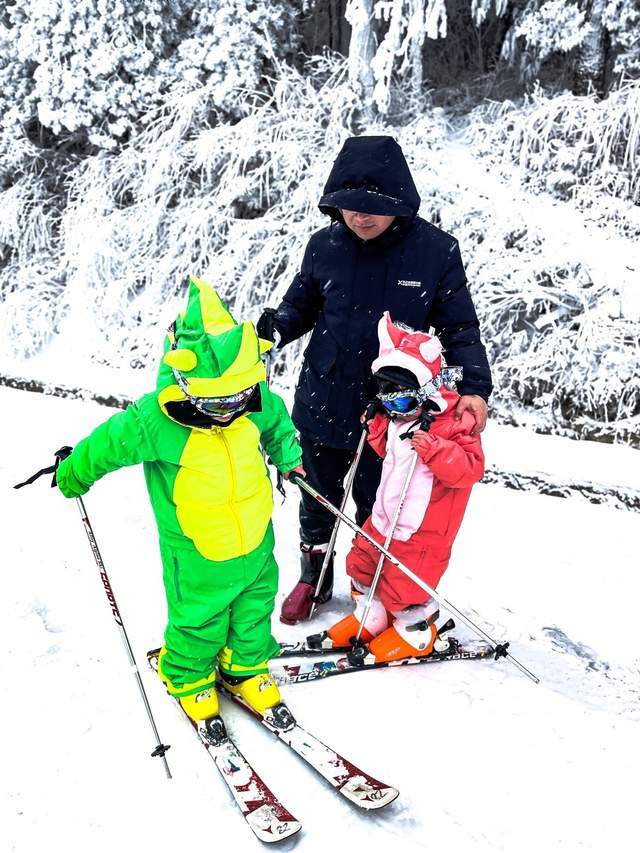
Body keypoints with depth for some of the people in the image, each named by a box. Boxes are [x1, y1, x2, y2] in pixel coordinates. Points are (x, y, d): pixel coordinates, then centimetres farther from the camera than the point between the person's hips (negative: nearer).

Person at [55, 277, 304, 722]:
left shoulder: (256, 402, -17)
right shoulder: (155, 422, -30)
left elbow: (277, 419, 10)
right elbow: (106, 445, -11)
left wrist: (287, 457, 15)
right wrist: (74, 474, 5)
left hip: (256, 539, 5)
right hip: (197, 555, -4)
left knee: (255, 608, 23)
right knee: (199, 622, 15)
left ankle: (245, 668, 50)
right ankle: (187, 676, 46)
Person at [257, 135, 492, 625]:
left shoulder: (436, 251, -12)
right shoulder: (325, 246, -7)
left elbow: (459, 327, -4)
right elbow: (301, 305, 7)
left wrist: (474, 387, -19)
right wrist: (274, 328, -14)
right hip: (322, 404, 2)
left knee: (377, 510, 15)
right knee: (317, 498, 20)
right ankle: (315, 575, 46)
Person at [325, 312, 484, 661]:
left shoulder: (453, 422, -20)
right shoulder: (397, 419, 6)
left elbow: (469, 469, -28)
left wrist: (432, 446, -39)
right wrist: (376, 427, 6)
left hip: (422, 530, -9)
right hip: (386, 519, 9)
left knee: (401, 587, 1)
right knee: (361, 563, 19)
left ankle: (416, 635, 28)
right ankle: (371, 619, 41)